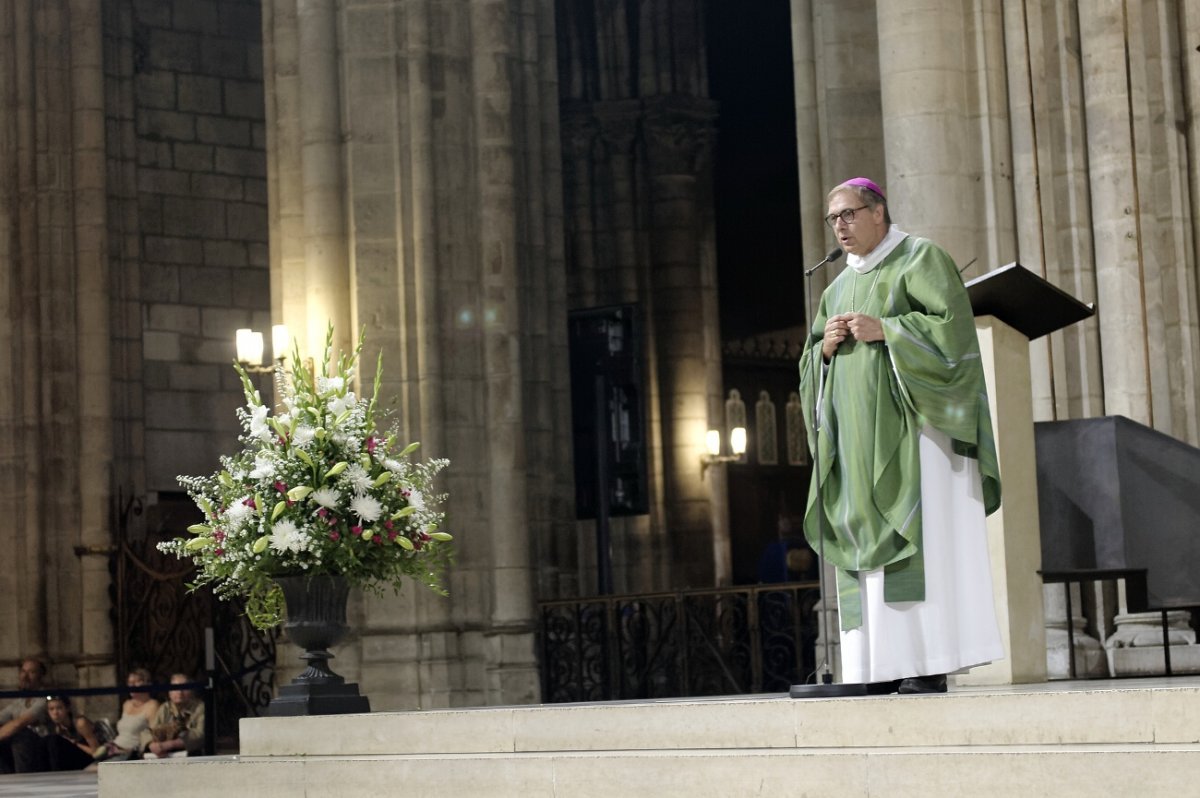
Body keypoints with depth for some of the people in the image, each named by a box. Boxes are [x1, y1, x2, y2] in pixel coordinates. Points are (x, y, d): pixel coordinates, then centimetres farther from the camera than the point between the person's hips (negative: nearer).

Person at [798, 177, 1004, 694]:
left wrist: (883, 330, -16)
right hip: (861, 432, 7)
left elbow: (953, 325, -12)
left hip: (911, 422, -7)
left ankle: (930, 668, -16)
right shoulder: (839, 288, 21)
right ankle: (887, 669, -2)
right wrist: (826, 347, -2)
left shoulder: (921, 258, 0)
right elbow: (810, 365, 20)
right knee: (868, 541, 0)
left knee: (914, 535, -14)